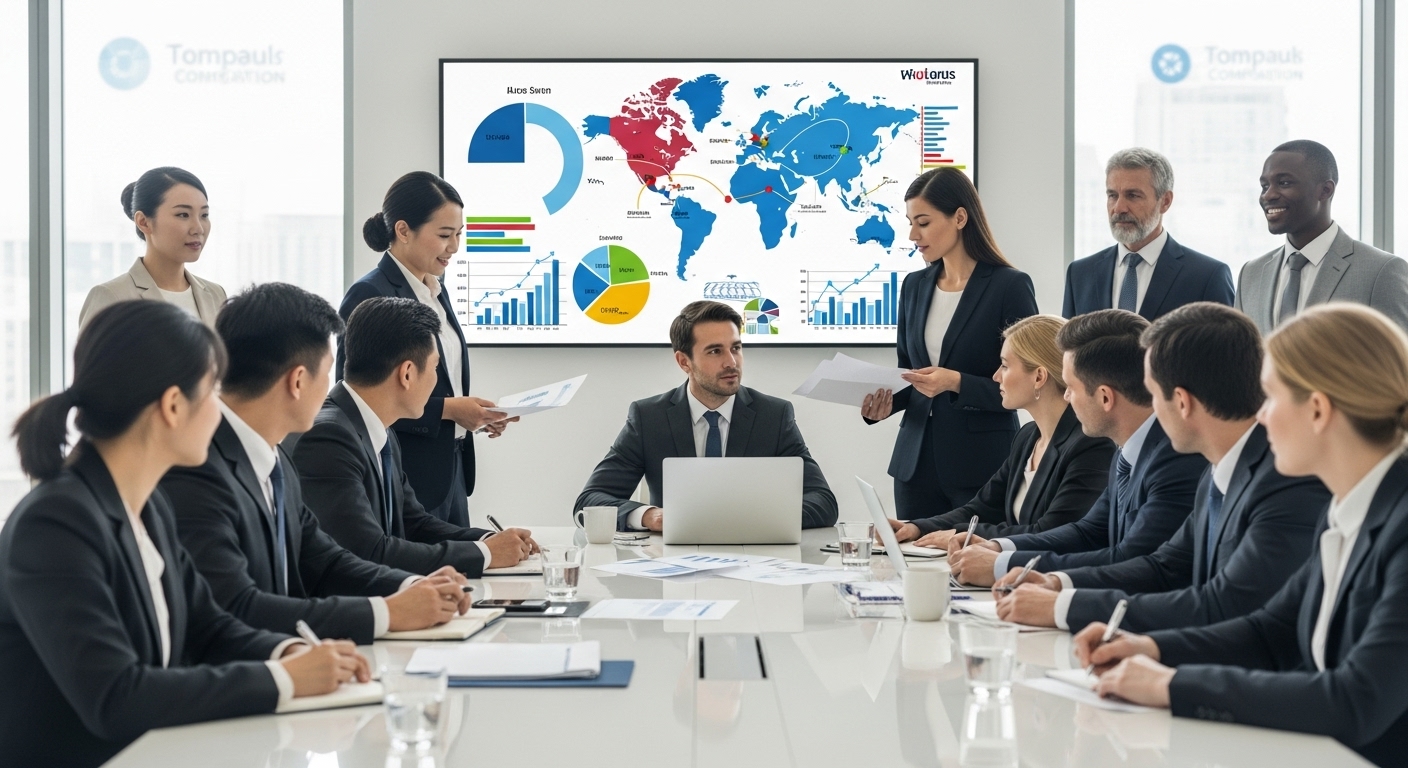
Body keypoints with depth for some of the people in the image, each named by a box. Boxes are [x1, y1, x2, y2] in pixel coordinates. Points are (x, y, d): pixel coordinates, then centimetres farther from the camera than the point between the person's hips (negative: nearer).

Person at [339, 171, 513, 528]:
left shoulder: (436, 292, 13)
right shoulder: (369, 295, -13)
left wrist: (475, 413, 3)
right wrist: (448, 409, -19)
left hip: (450, 471, 8)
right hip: (406, 477, -8)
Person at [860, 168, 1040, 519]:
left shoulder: (1009, 286, -7)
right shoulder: (914, 286, 10)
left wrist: (956, 383, -20)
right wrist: (887, 401, -1)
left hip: (981, 464, -5)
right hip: (916, 460, 5)